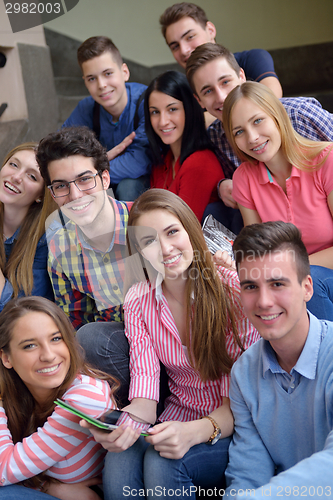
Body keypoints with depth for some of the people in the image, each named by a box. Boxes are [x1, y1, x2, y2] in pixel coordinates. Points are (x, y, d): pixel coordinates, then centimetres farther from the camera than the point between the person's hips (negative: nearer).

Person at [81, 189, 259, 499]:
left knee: (163, 464, -30)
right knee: (119, 463, -28)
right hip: (178, 421, 3)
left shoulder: (234, 289, -15)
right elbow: (145, 390, -9)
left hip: (233, 427, -2)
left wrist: (195, 432, -33)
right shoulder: (138, 301, -2)